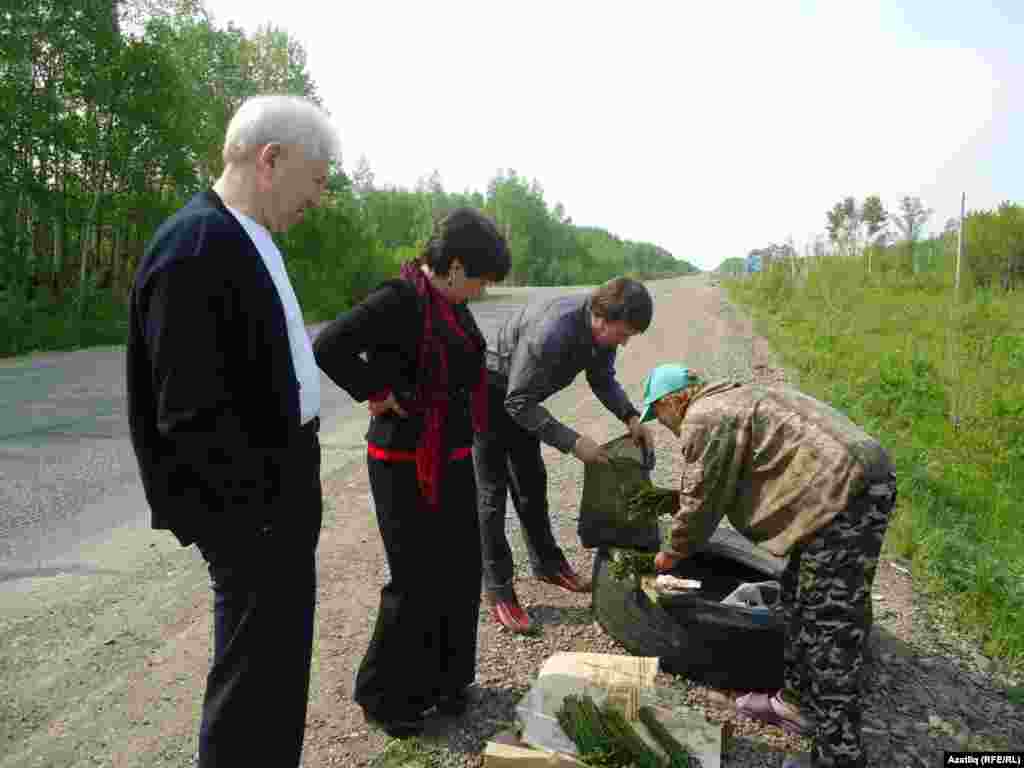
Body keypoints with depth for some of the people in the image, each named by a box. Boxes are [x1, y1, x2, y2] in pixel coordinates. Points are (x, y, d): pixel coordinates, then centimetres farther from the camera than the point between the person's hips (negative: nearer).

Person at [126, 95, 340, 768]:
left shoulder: (248, 239, 9)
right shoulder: (196, 243, -20)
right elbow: (189, 409, -24)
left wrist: (295, 487, 11)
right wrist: (257, 508, -17)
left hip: (282, 490, 10)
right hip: (250, 508, -10)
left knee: (282, 651, 23)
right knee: (253, 665, 6)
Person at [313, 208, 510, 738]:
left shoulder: (452, 303, 8)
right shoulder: (402, 299, -20)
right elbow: (329, 346, -30)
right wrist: (379, 395, -20)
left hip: (452, 463, 9)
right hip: (408, 468, -9)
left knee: (460, 573, 16)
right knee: (418, 582, 3)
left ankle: (445, 680, 36)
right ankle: (385, 696, 25)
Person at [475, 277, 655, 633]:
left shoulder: (601, 327, -13)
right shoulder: (551, 332, -38)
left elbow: (603, 379, 4)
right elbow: (518, 403, -32)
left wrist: (631, 417, -12)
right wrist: (572, 442, -33)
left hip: (520, 397, 8)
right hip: (489, 395, -8)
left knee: (532, 483, 17)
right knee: (493, 494, -5)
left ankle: (547, 563, 32)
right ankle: (498, 590, 4)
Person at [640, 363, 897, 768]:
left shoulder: (703, 420, -8)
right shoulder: (730, 400, 22)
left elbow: (701, 502, -3)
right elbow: (717, 488, 29)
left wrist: (671, 555, 12)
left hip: (845, 492, -11)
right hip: (859, 478, 11)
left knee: (831, 625, -5)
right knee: (800, 595, 20)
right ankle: (797, 701, 33)